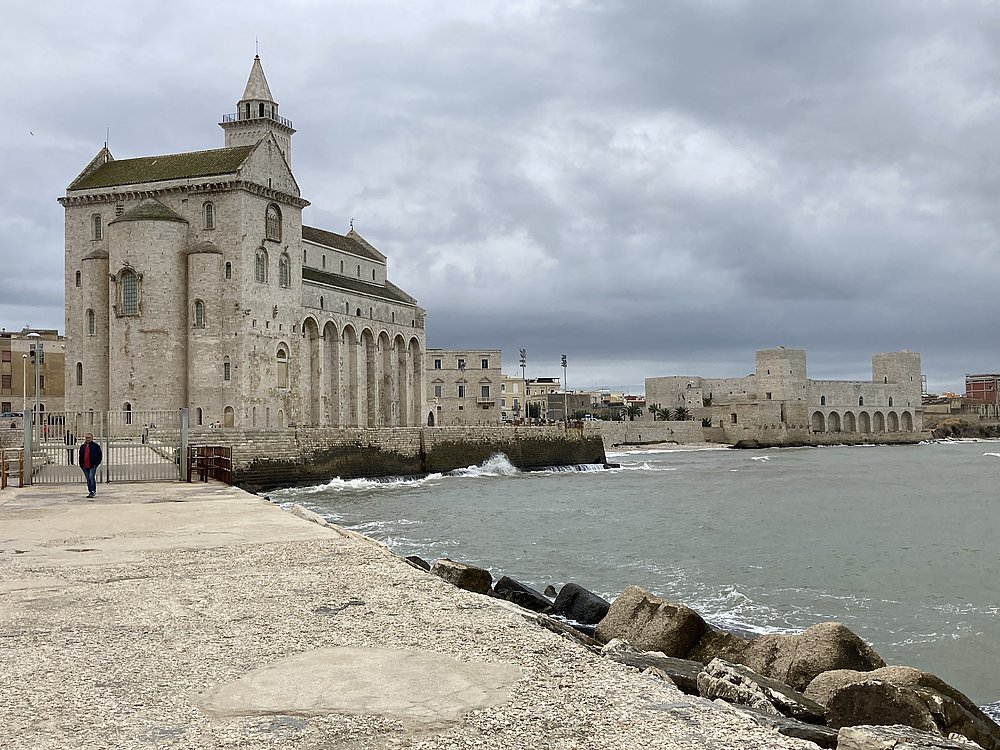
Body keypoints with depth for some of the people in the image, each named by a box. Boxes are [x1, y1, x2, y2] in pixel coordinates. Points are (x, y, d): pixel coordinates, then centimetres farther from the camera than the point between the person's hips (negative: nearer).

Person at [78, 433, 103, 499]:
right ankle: (90, 492, 14)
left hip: (93, 465, -5)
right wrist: (80, 463, 11)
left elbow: (99, 456, 2)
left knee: (91, 477, -17)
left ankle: (93, 492, -15)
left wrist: (97, 463, -7)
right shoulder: (82, 446, 15)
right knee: (88, 479, 8)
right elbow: (80, 456, 22)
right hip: (85, 466, 5)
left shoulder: (96, 446, 1)